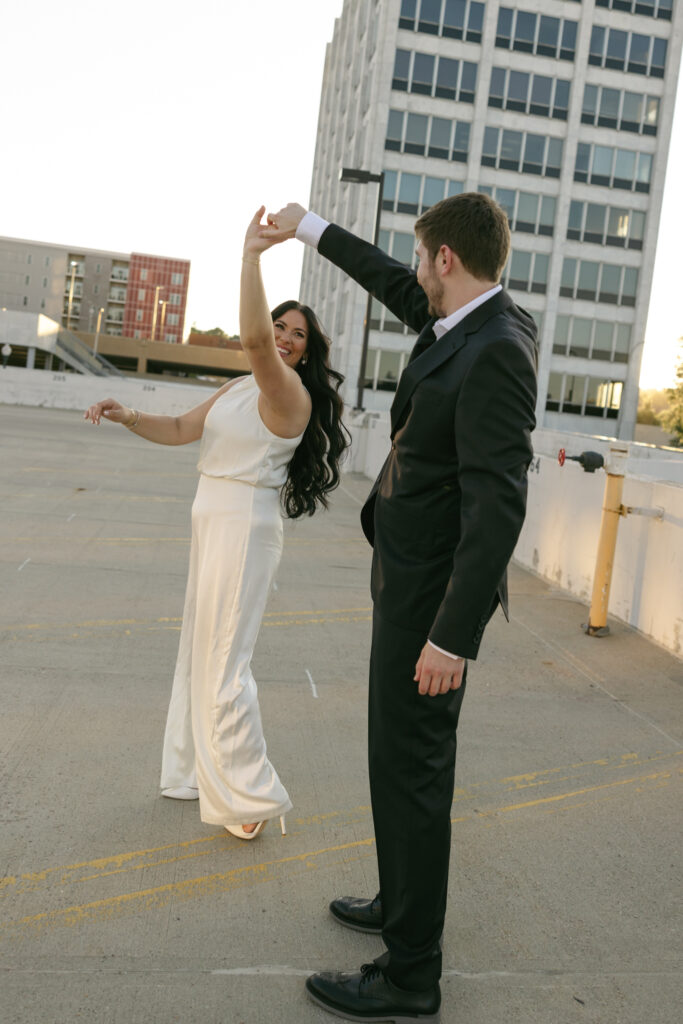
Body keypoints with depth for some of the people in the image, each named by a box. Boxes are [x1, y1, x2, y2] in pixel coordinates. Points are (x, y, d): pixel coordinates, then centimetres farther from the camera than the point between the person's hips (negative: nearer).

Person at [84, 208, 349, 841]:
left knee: (223, 660, -8)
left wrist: (251, 257, -30)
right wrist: (126, 417, 0)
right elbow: (182, 429, 16)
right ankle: (198, 773, 33)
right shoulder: (239, 388, 14)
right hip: (213, 521, 10)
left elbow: (253, 338, -34)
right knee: (201, 651, 18)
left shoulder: (288, 393, -15)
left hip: (244, 527, -10)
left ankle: (251, 796, 2)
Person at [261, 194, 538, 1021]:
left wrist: (453, 635, -26)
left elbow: (498, 504, -27)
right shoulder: (464, 321, 6)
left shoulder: (497, 353, -22)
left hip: (431, 591, -10)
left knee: (408, 767, -1)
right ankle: (403, 904, 39)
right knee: (409, 758, 21)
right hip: (414, 575, 10)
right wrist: (311, 228, 32)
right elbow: (396, 287, 25)